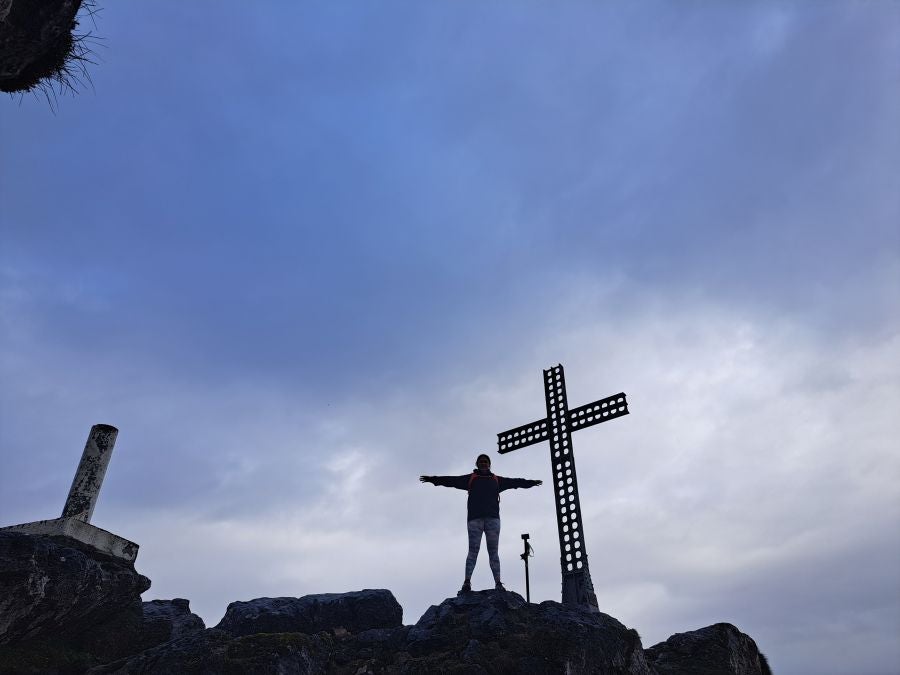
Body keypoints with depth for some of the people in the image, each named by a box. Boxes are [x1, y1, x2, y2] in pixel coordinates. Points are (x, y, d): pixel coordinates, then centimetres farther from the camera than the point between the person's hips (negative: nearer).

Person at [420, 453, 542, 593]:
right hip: (475, 518, -2)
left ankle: (498, 583, -4)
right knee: (473, 551, -8)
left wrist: (531, 482, 30)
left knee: (493, 552, -1)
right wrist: (433, 479, 0)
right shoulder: (470, 478, 16)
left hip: (492, 518, 2)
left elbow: (515, 482, 27)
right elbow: (451, 480, 9)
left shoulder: (497, 480, 22)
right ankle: (467, 583, -12)